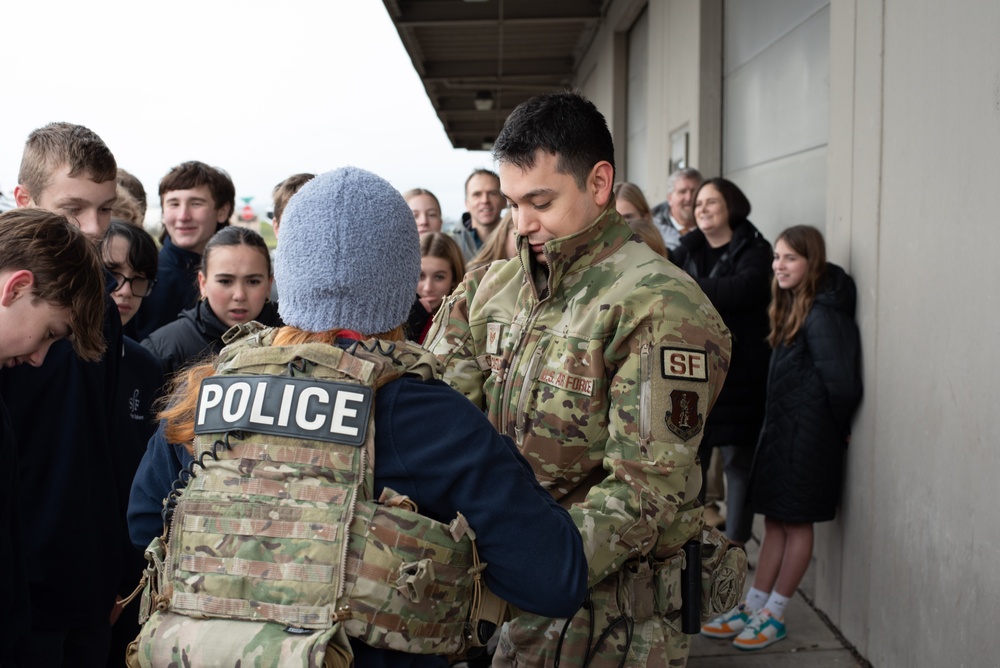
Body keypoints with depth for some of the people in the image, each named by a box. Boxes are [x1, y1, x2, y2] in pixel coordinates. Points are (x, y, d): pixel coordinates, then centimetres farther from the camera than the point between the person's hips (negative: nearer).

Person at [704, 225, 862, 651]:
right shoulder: (793, 307, 11)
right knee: (774, 520, 13)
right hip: (780, 428, 9)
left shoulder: (822, 314, -18)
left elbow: (841, 380, -21)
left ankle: (773, 616, 12)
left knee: (796, 523, 3)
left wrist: (838, 429, -8)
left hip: (807, 435, -9)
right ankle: (752, 608, 20)